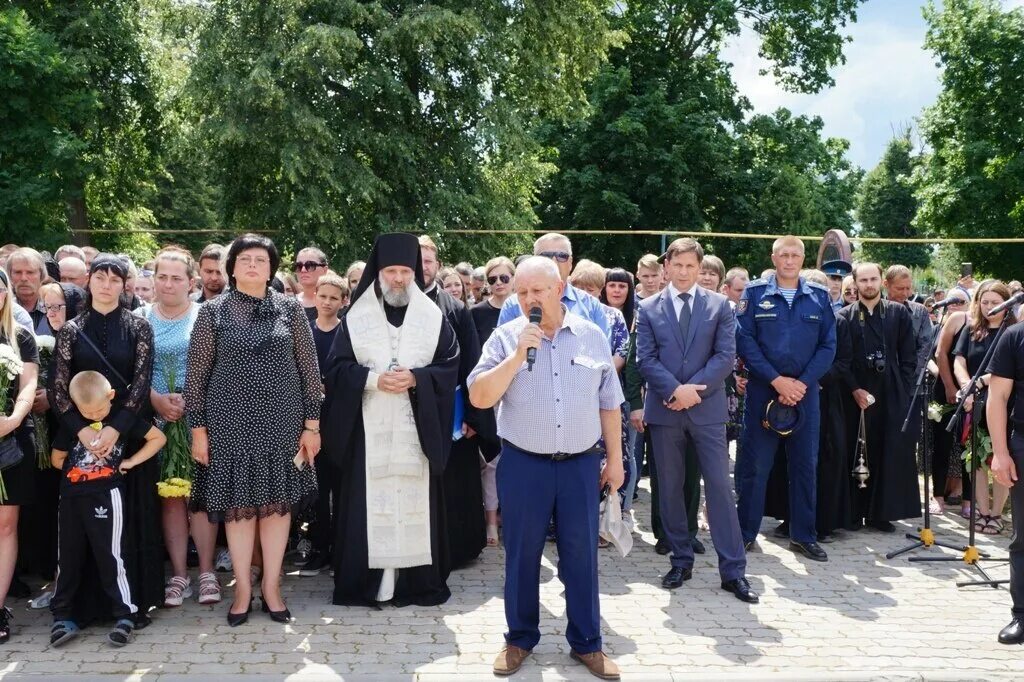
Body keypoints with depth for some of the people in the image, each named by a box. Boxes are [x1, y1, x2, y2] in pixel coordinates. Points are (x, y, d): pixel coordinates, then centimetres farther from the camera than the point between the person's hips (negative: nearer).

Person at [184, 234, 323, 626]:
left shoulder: (290, 309, 4)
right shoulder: (213, 311, 1)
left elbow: (309, 369, 4)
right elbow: (196, 374, 1)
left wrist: (311, 423, 1)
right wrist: (198, 428, -2)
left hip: (281, 422, 1)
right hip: (231, 423, -1)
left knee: (279, 503, 5)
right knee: (238, 505, 4)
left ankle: (271, 586, 19)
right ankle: (243, 589, 17)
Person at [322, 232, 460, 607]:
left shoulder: (434, 317, 8)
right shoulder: (355, 317, 6)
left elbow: (450, 367, 3)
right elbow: (336, 368, 2)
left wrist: (416, 378, -13)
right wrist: (373, 378, -14)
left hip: (417, 428, 1)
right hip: (368, 429, 0)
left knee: (415, 502, 1)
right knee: (369, 501, -1)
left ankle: (419, 582, 10)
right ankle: (365, 582, 7)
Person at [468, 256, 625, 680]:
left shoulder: (592, 337, 3)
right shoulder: (505, 338, -3)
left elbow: (609, 404, 8)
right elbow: (479, 398, -11)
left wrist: (615, 459, 7)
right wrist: (518, 355, -19)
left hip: (581, 463, 1)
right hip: (523, 464, -1)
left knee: (581, 554, 8)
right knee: (521, 555, 9)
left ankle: (586, 642, 23)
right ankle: (520, 639, 26)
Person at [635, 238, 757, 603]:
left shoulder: (719, 305, 5)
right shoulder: (648, 308, 6)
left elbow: (726, 355, -3)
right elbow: (645, 359, -1)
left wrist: (692, 389, -13)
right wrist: (675, 390, -15)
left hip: (707, 408, -1)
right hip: (664, 408, 1)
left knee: (719, 486, -3)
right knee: (670, 488, 7)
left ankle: (733, 571, 2)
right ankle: (681, 561, 20)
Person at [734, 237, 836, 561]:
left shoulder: (820, 296, 6)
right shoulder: (755, 293, 0)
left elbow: (828, 346, 3)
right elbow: (744, 340, -6)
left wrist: (802, 383, -9)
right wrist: (776, 380, -13)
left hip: (805, 390, 2)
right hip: (763, 390, -2)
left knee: (805, 464, 8)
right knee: (754, 464, 2)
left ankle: (803, 536, 19)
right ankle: (745, 533, 13)